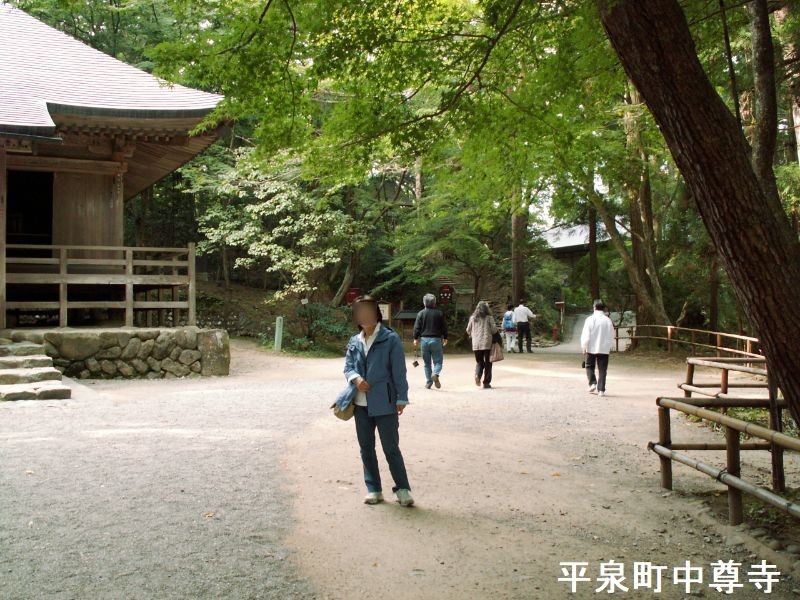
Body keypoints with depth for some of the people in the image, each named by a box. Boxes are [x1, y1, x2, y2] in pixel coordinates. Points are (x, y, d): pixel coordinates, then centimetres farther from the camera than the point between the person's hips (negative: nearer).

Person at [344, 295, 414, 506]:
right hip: (361, 404, 5)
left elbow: (399, 371, -8)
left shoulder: (390, 339, -7)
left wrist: (401, 399, -10)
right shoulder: (354, 342, 8)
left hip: (385, 403, -5)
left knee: (391, 447, -1)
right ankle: (373, 489, 23)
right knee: (366, 448, 12)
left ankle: (403, 489, 12)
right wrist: (356, 378, -15)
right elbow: (348, 367, 8)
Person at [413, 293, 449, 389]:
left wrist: (416, 338, 9)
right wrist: (445, 338, 15)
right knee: (438, 360, 4)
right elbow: (444, 327, 4)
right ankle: (435, 374, -24)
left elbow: (417, 327, -2)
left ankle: (428, 382, 9)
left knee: (426, 362, 10)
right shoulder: (439, 313, 0)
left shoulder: (420, 313, 0)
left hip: (424, 339, 1)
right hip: (436, 339, -1)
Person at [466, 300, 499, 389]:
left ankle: (477, 375, -13)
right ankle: (486, 382, 7)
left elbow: (468, 330, 11)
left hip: (476, 344, 3)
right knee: (488, 363, 8)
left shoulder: (473, 318, 5)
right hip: (487, 343, -3)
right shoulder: (489, 318, -3)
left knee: (479, 362, 15)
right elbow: (494, 330, -6)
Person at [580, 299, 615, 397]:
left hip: (592, 348, -2)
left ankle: (592, 383, 0)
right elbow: (611, 336, 5)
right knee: (602, 369, 6)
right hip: (604, 349, 2)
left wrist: (584, 347, 2)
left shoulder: (590, 319, -8)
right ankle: (601, 390, 3)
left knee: (590, 366, 16)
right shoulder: (608, 320, 0)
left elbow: (585, 335, -9)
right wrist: (609, 346, 19)